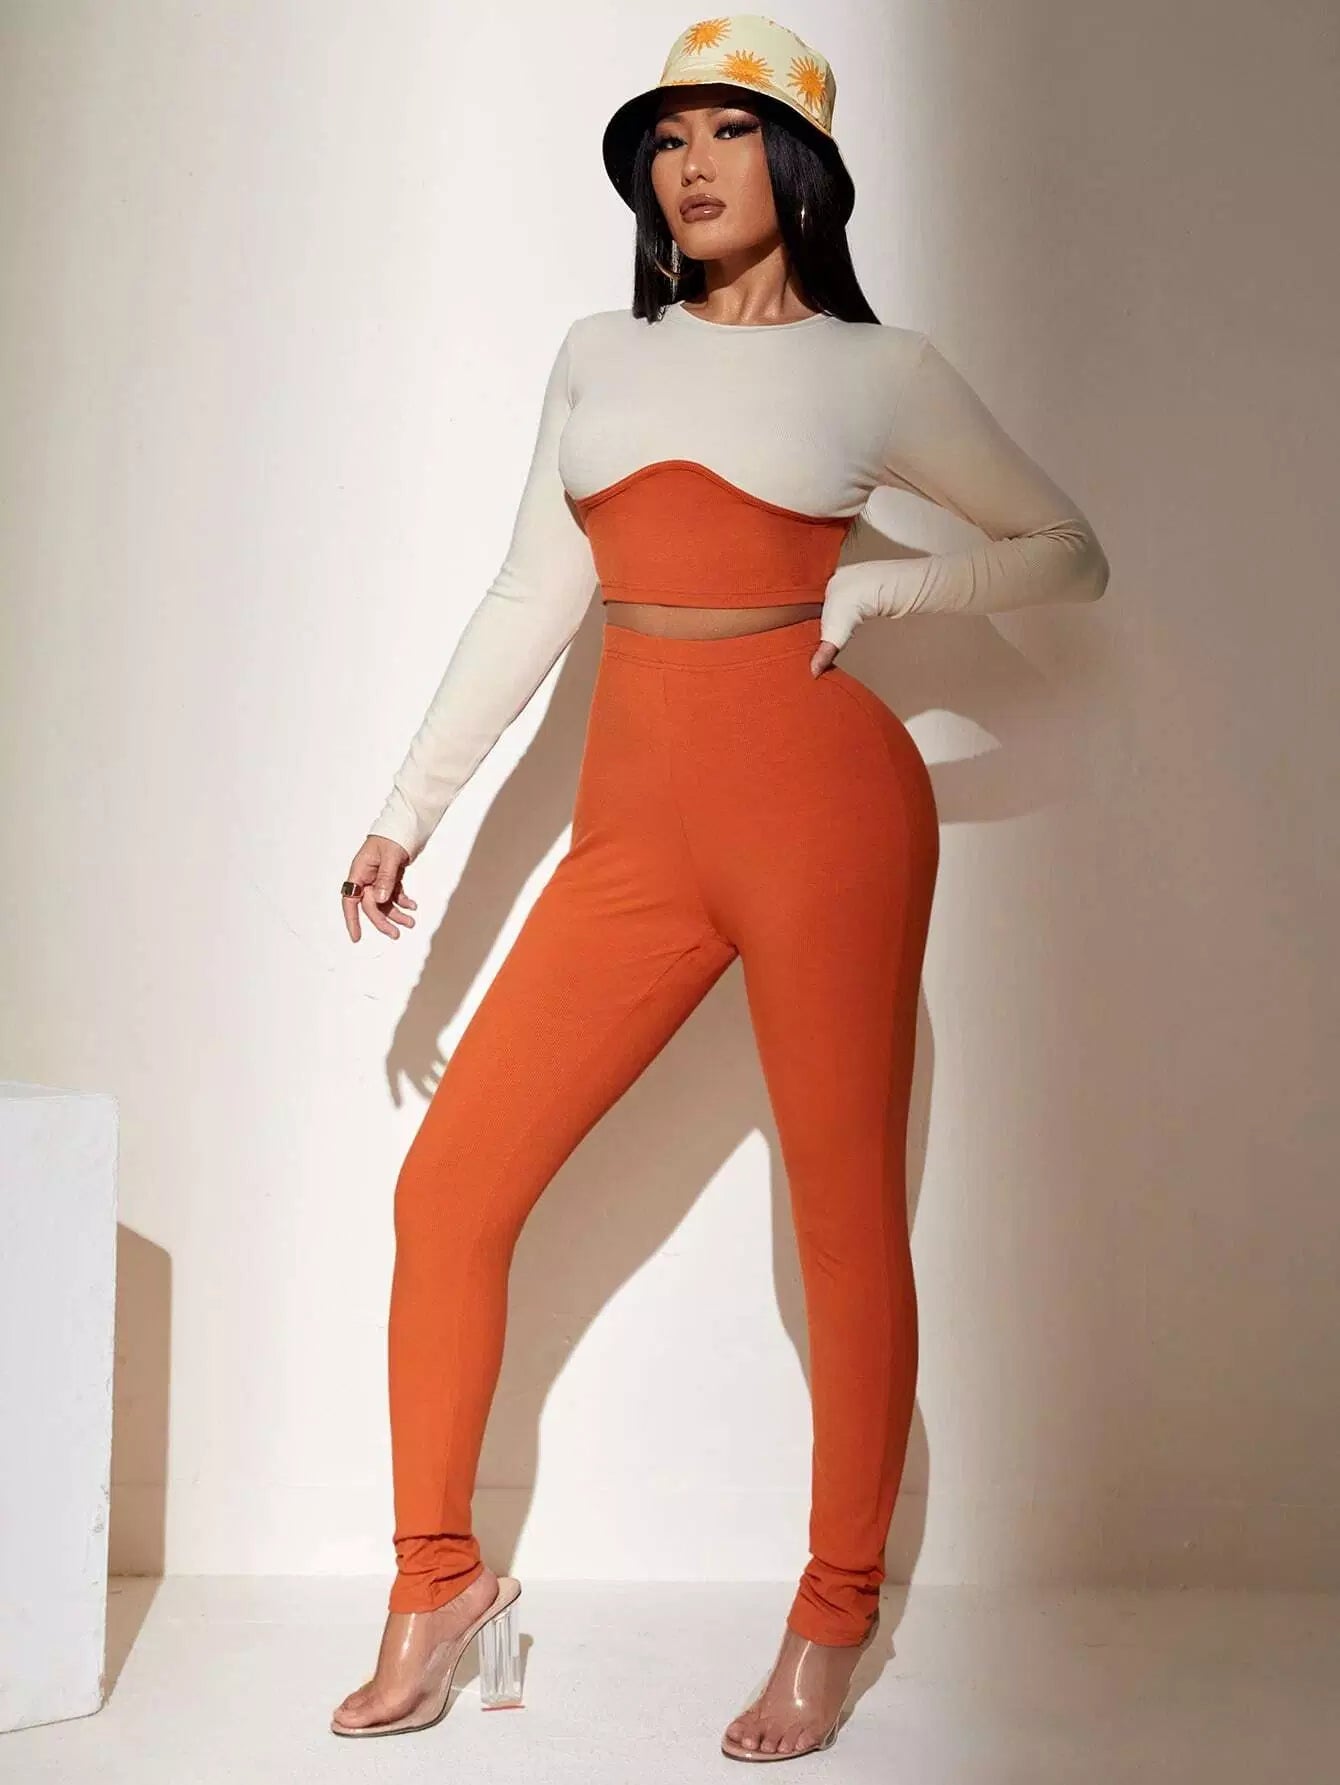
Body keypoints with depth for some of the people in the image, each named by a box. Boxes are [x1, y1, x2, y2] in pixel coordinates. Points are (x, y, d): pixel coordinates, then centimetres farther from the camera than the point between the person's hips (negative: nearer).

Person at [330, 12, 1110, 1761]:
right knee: (448, 1188, -2)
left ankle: (833, 1623, 20)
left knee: (848, 1221, 3)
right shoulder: (600, 357, 15)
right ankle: (438, 1584, 15)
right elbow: (530, 603, 15)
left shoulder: (877, 369, 5)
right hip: (635, 827, 4)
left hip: (821, 801, -3)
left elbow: (1071, 552, 10)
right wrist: (408, 809, 11)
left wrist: (879, 587, -5)